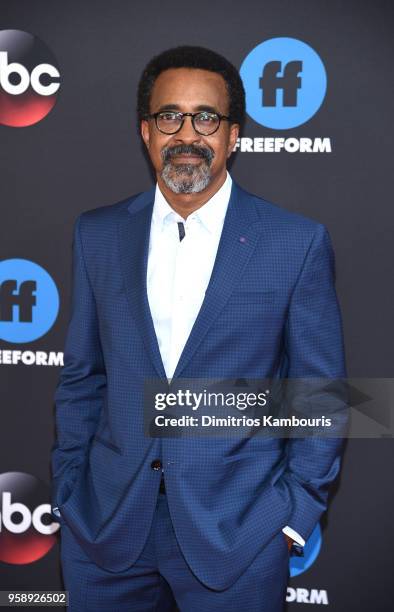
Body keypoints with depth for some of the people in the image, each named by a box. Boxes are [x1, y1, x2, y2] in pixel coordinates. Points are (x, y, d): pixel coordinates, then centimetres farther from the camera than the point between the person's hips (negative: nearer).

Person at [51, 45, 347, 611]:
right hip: (106, 527, 3)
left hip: (238, 532, -2)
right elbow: (81, 378, 9)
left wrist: (295, 511, -5)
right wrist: (68, 496, 6)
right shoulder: (97, 234, 4)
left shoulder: (298, 242, -5)